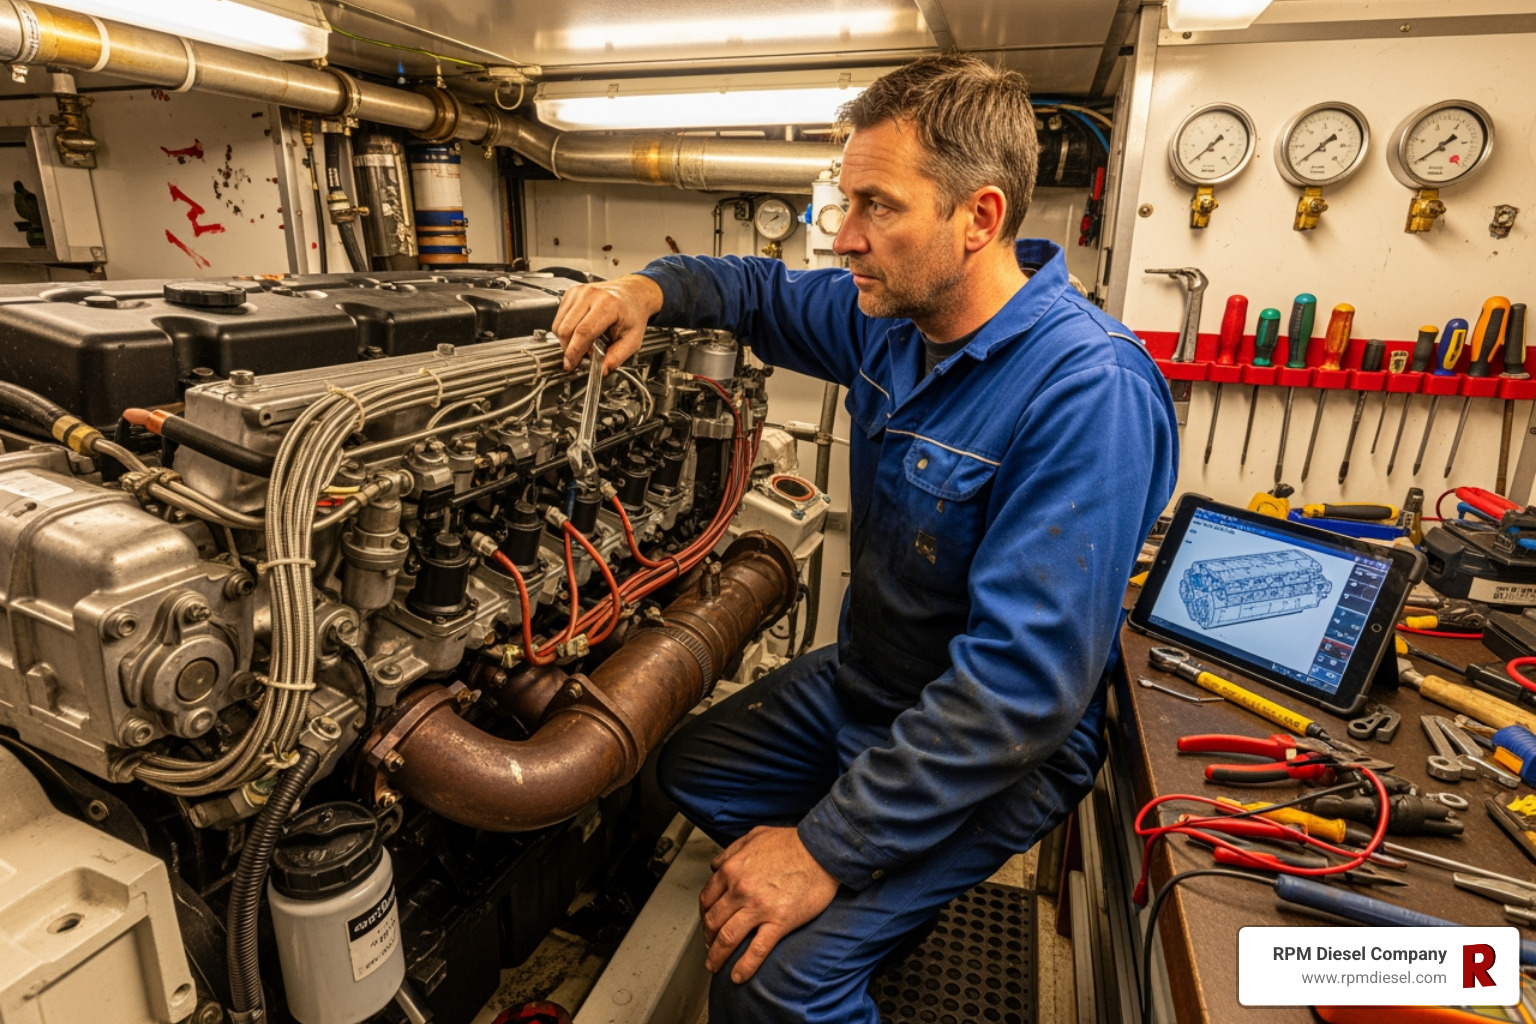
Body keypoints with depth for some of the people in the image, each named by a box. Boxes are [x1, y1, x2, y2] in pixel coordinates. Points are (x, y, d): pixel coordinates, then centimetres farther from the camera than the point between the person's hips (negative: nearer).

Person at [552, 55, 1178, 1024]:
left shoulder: (1089, 391, -31)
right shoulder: (892, 315, -6)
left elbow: (1024, 683, -34)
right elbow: (764, 293, 13)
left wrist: (826, 848, -29)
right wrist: (652, 289, -10)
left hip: (997, 753, -7)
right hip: (863, 681, 8)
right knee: (690, 769, 18)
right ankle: (874, 905, 33)